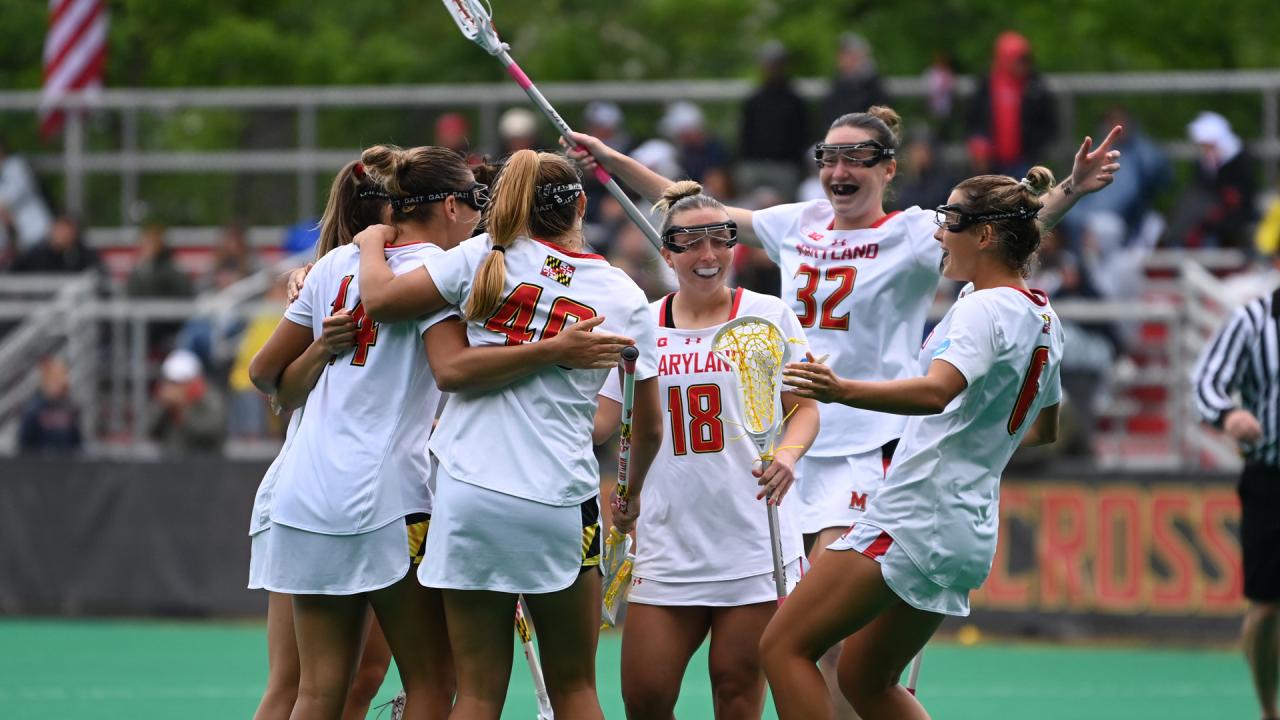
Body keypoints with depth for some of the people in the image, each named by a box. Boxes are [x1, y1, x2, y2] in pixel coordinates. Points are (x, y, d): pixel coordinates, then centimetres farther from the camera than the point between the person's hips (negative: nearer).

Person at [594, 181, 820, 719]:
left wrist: (788, 454, -17)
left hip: (753, 543, -2)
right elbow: (601, 420, 13)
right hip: (667, 543, 2)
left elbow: (804, 407, 4)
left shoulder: (768, 315, 1)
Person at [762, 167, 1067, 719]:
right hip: (968, 533, 10)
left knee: (783, 647, -6)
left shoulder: (984, 308, -13)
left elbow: (936, 391, -33)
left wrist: (843, 391, -47)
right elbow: (1044, 429, 29)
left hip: (915, 521, -10)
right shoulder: (1042, 318, 14)